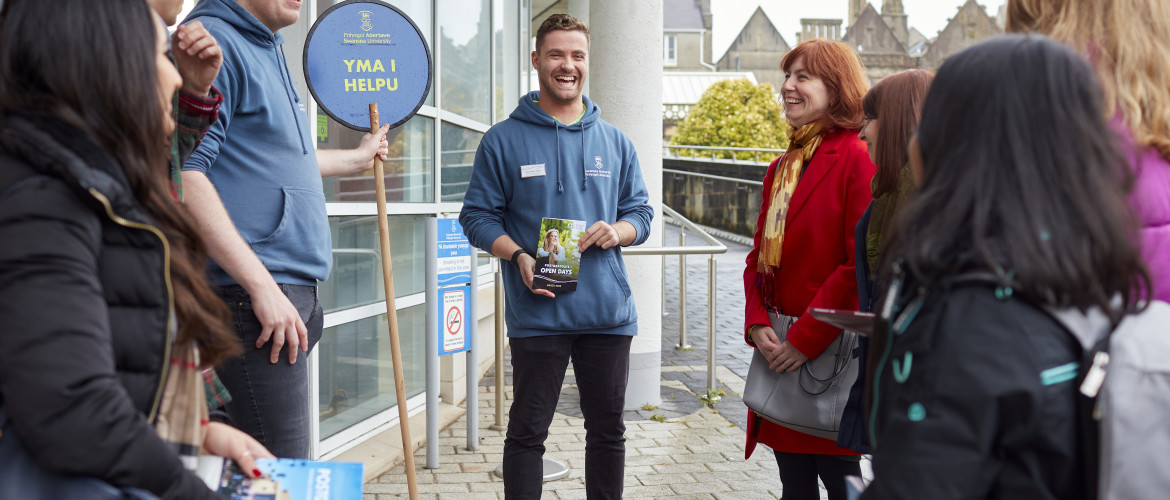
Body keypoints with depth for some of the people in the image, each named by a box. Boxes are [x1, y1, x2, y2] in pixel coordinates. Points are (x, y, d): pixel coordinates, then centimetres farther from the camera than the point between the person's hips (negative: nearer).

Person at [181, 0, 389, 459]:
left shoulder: (265, 48, 21)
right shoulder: (213, 40, -10)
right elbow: (184, 172, -20)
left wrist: (355, 159, 50)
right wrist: (262, 286, -22)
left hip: (290, 296, 10)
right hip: (250, 297, -10)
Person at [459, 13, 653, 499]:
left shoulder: (615, 142, 12)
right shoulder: (503, 140, 2)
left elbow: (640, 210, 15)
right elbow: (478, 216, 0)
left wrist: (617, 231, -8)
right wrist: (519, 257, -17)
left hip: (608, 309, 4)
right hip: (537, 311, -3)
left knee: (608, 429, 12)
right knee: (527, 431, 2)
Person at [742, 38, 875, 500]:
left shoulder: (857, 159, -12)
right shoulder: (781, 168, 14)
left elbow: (861, 267, -17)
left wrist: (805, 340, -16)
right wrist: (757, 324, -2)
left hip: (830, 353, -7)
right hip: (780, 351, 7)